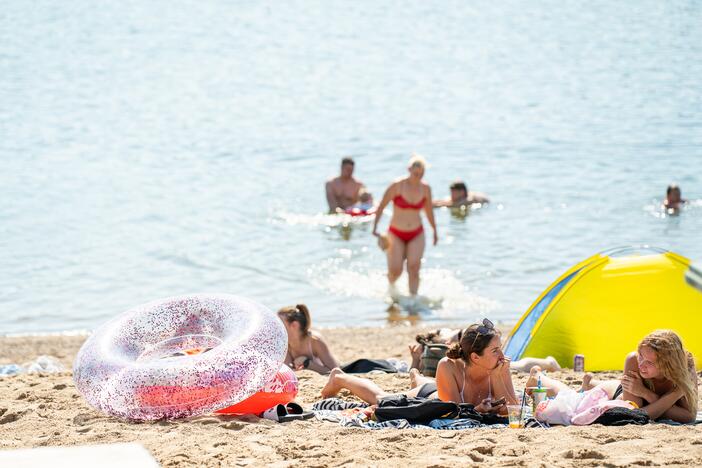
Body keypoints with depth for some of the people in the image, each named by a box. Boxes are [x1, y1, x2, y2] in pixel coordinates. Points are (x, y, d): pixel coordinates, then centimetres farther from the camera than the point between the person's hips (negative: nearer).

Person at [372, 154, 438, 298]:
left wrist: (434, 231, 22)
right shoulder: (396, 186, -13)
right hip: (396, 234, -2)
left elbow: (428, 211, 14)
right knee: (395, 271, -6)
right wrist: (375, 227, -16)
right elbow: (381, 206, -8)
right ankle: (391, 285, 29)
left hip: (416, 234, 2)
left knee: (414, 268, -14)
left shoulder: (426, 189, -2)